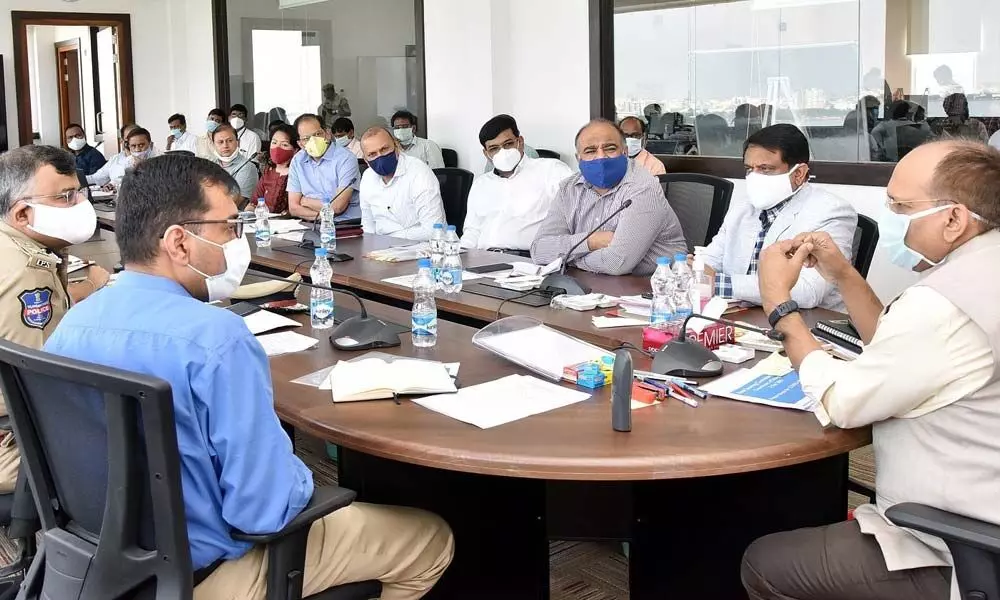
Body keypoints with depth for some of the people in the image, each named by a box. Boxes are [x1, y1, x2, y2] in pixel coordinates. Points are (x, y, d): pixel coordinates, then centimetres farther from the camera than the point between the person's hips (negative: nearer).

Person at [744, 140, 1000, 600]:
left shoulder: (946, 301, -28)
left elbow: (839, 402, -18)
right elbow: (898, 352, 16)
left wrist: (778, 302, -8)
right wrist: (843, 275, 7)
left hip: (955, 560, -10)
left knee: (764, 563, 2)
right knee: (805, 522, 23)